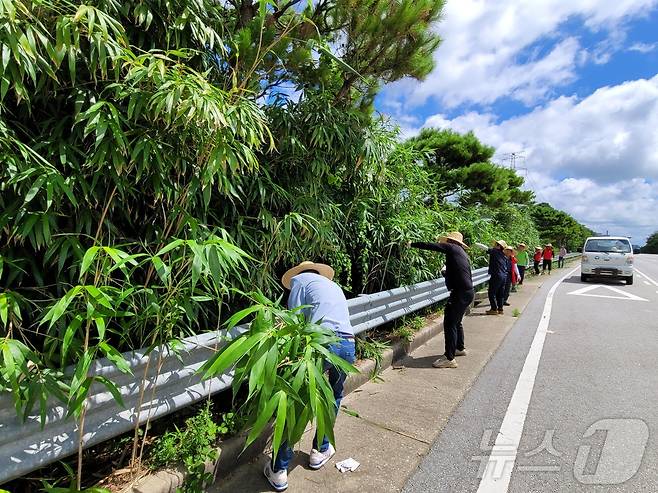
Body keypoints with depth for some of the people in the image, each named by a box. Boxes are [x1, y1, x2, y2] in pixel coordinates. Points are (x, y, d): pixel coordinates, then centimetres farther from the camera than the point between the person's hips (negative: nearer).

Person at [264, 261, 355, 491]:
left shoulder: (300, 279, 15)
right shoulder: (334, 286, 33)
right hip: (348, 344, 6)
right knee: (334, 397, 31)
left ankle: (279, 471, 22)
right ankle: (321, 451, 43)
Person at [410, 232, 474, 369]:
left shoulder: (452, 248, -4)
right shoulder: (463, 253, 20)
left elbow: (430, 246, -9)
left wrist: (412, 244, -1)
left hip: (460, 293, -10)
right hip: (468, 291, 10)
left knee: (449, 323, -7)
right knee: (456, 322, 24)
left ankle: (449, 358, -5)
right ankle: (460, 348, 40)